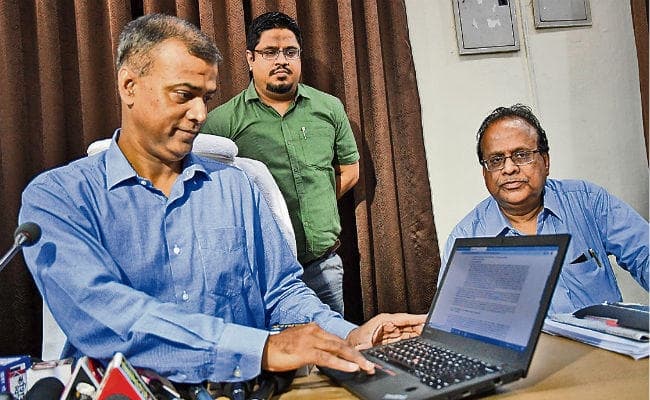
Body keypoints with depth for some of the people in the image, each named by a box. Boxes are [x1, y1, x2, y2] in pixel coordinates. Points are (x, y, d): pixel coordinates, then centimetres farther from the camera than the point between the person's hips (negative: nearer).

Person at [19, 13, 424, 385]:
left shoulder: (235, 186, 10)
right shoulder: (56, 196, -4)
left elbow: (281, 290, 10)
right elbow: (97, 314, -19)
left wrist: (348, 338, -9)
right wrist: (262, 348, -26)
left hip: (242, 385, 3)